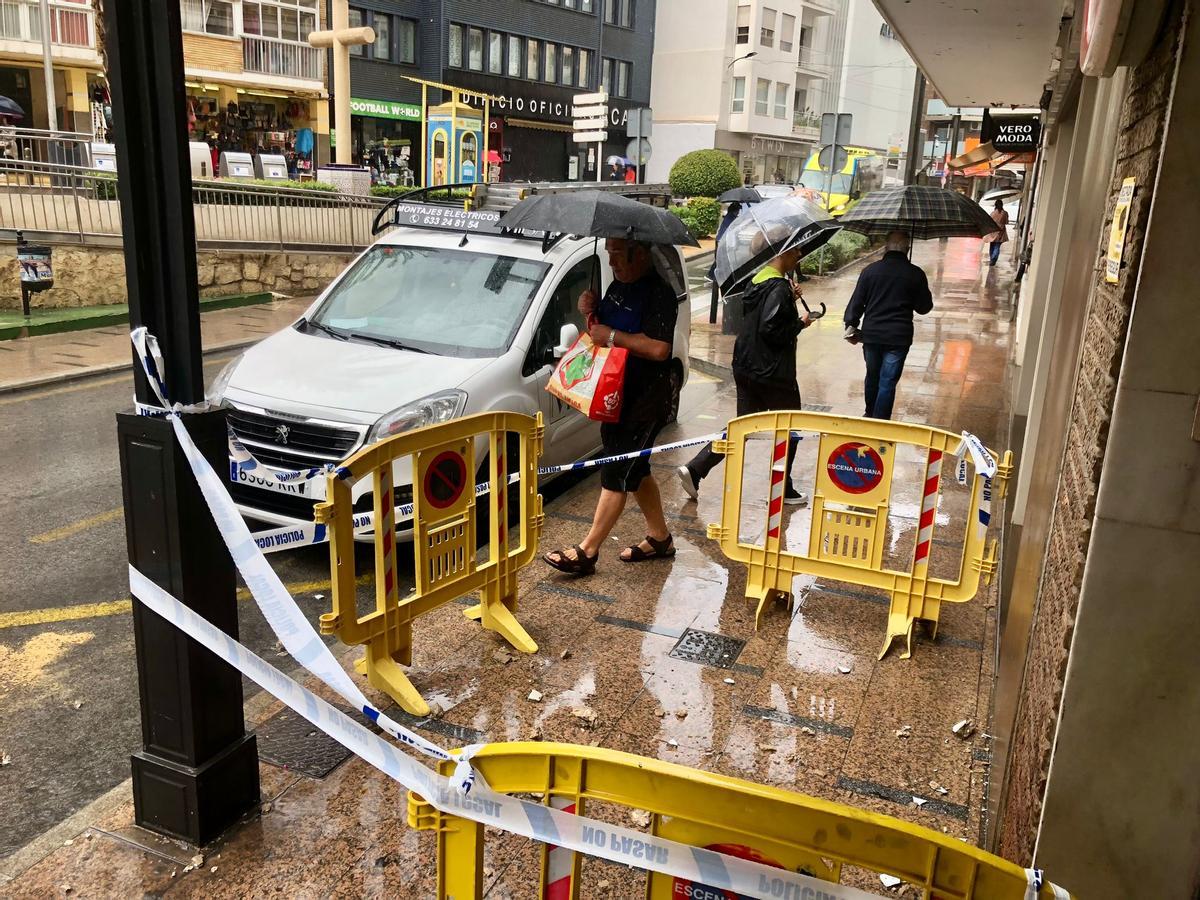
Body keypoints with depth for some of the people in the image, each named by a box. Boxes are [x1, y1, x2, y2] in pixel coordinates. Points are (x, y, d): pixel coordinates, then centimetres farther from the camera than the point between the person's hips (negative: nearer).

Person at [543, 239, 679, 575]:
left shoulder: (659, 293, -17)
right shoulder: (618, 286, 11)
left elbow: (659, 349, -27)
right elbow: (603, 328, 21)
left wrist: (612, 335, -22)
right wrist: (591, 312, 0)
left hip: (644, 402, -9)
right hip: (616, 396, 9)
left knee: (616, 473, -5)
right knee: (635, 469, 16)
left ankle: (587, 551, 0)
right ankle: (659, 538, 30)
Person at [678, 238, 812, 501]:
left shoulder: (757, 281, 10)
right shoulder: (779, 287, -18)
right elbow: (771, 330, -25)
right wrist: (800, 324, -11)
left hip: (746, 368, 9)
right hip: (773, 373, -9)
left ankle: (694, 470, 2)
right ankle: (783, 490, 20)